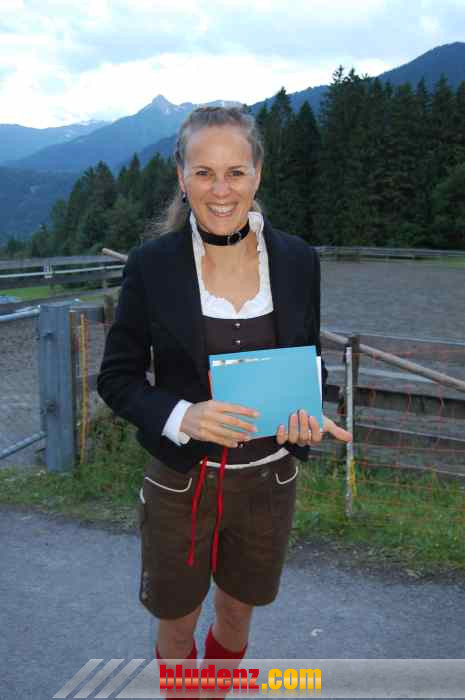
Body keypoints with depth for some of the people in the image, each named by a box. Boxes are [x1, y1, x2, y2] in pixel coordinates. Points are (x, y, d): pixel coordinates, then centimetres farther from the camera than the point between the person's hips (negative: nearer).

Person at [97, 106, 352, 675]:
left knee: (236, 616, 25)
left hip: (269, 479, 3)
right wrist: (180, 418, -25)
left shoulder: (297, 260, -6)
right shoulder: (152, 264, -12)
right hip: (181, 483, -2)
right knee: (176, 628, 19)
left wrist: (307, 415, -15)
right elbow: (116, 376, -6)